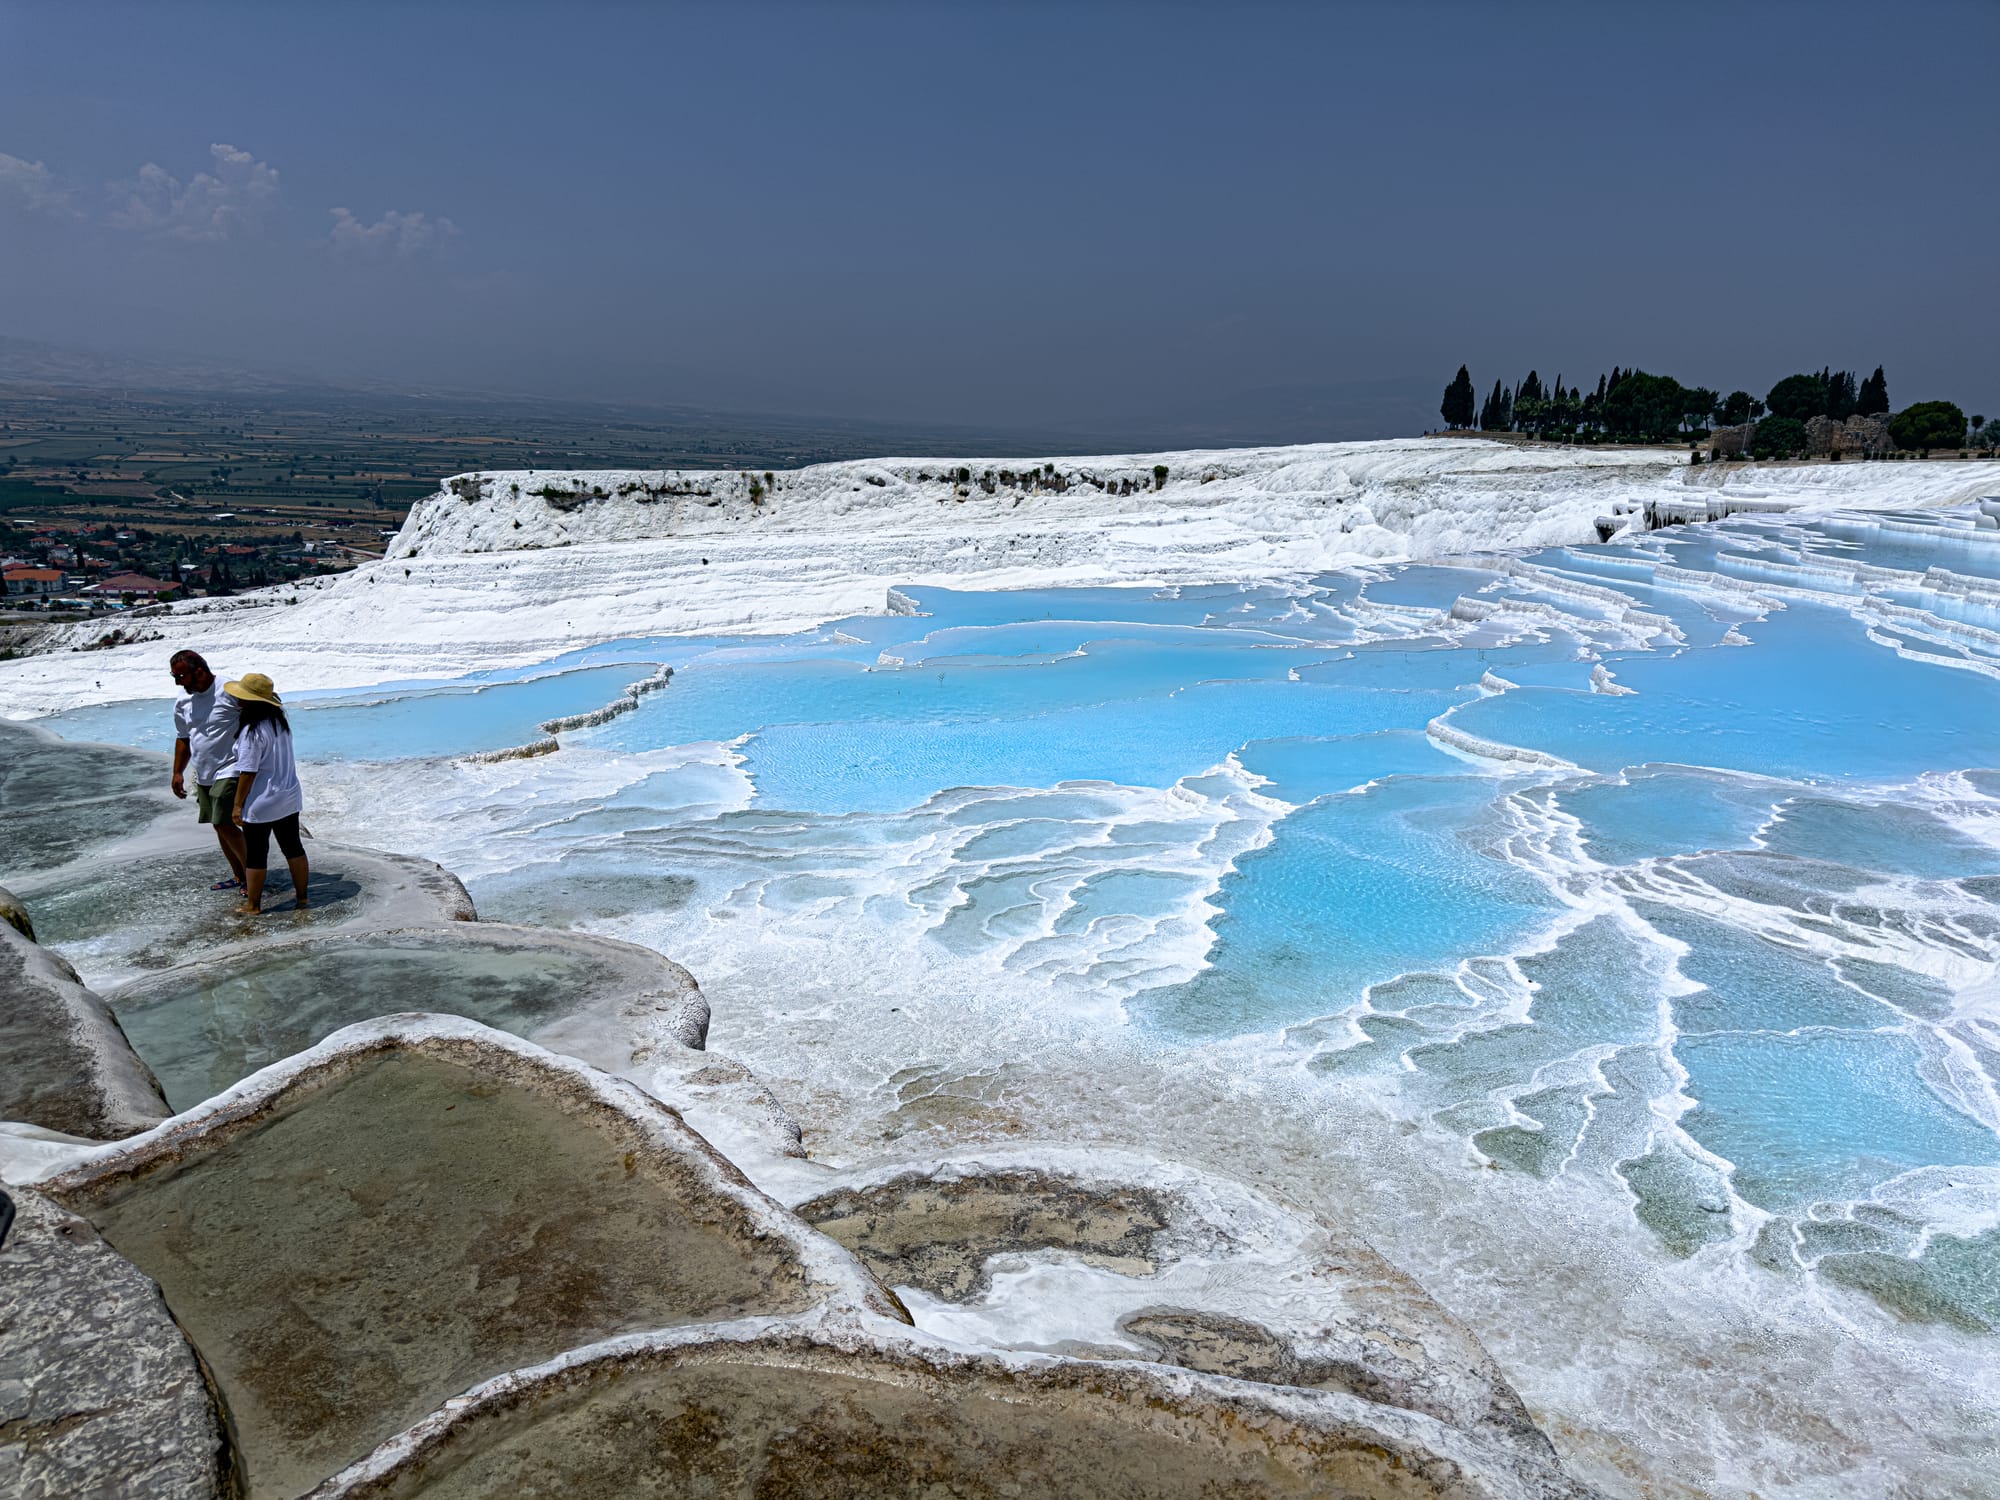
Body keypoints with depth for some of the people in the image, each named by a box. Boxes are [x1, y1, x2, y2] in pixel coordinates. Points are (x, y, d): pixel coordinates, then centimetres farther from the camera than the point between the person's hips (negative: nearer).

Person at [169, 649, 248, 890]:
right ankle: (239, 877, 22)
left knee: (225, 824, -14)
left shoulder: (229, 692, -16)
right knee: (219, 825, 12)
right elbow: (183, 738, 19)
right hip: (203, 775, 8)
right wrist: (178, 772, 16)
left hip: (228, 771, -8)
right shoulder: (183, 702, 7)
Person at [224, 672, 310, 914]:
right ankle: (302, 897, 24)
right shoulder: (279, 720, 2)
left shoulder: (253, 732, -23)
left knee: (255, 855, 7)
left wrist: (238, 805, -12)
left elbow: (248, 772, -20)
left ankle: (253, 905, 19)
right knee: (293, 848, 16)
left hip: (260, 804, -7)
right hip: (290, 798, 8)